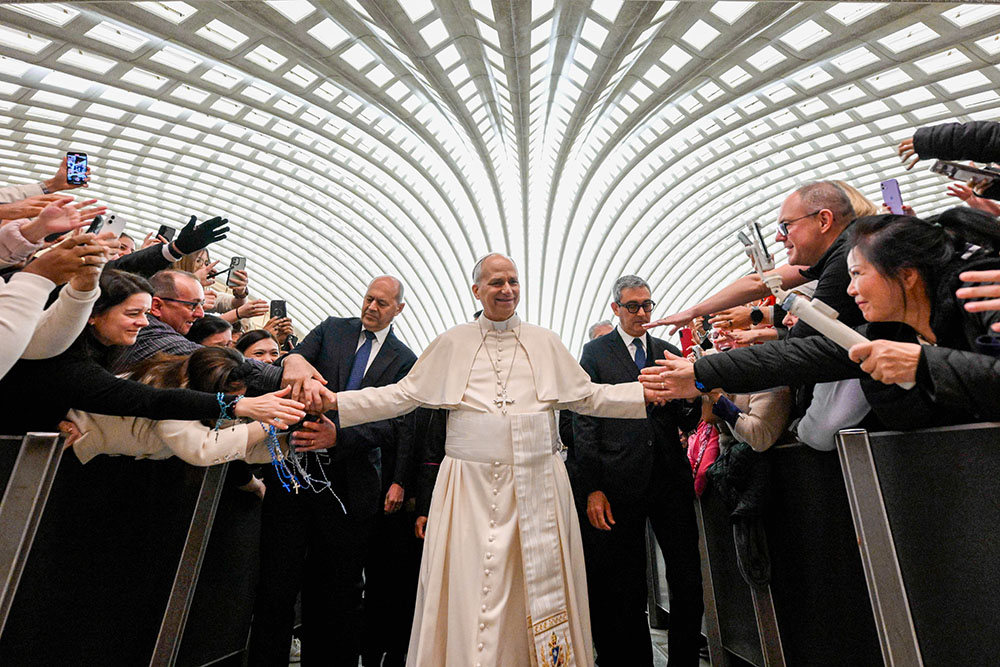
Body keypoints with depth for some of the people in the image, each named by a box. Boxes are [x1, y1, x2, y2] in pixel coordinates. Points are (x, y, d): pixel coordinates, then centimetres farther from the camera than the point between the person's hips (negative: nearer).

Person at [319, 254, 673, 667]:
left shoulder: (545, 342, 8)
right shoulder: (451, 343, 5)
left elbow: (588, 397, 10)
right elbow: (402, 396, 5)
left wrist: (650, 393, 1)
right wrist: (335, 401, -2)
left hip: (537, 485, 2)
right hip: (473, 485, -1)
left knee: (540, 587, 11)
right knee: (471, 588, 5)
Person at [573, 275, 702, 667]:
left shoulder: (670, 353, 12)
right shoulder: (595, 352, 1)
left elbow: (688, 424, 12)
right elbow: (584, 423, -3)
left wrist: (688, 400, -11)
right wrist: (592, 488, -9)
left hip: (671, 477, 3)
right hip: (621, 483, -3)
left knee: (689, 580, 6)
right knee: (627, 591, 11)